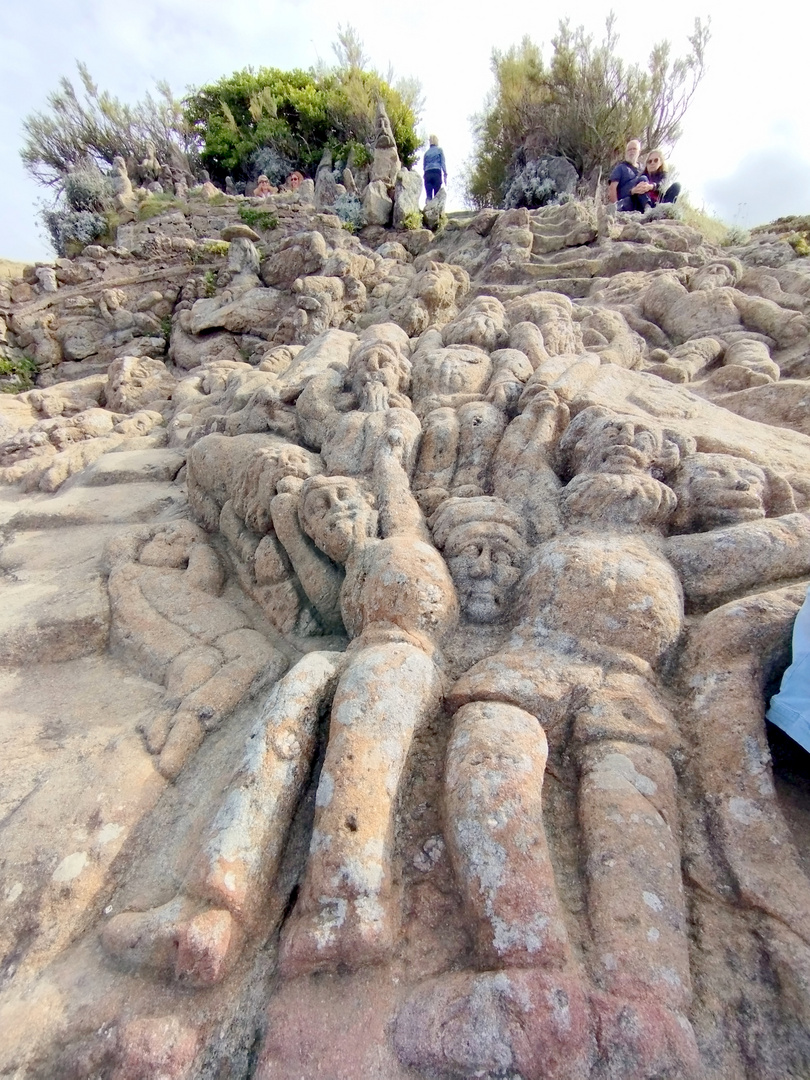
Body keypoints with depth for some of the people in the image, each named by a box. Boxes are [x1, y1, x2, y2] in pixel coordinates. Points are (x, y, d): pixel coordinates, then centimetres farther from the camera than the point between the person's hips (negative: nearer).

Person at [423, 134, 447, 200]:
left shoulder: (427, 152, 20)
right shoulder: (439, 149, 11)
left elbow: (424, 165, 17)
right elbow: (443, 163, 2)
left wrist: (425, 176, 18)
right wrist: (445, 175, 0)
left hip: (427, 173, 3)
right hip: (437, 172, -3)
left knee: (428, 195, -6)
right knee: (437, 196, -9)